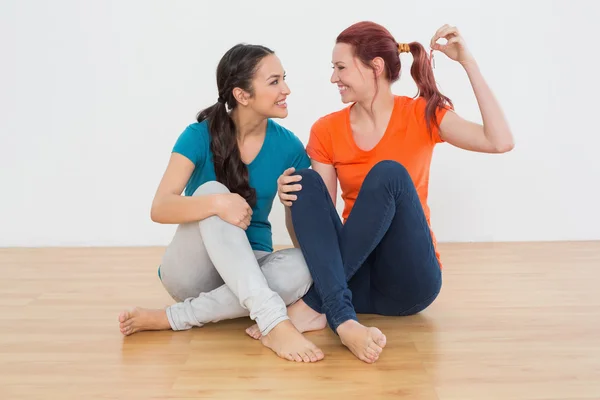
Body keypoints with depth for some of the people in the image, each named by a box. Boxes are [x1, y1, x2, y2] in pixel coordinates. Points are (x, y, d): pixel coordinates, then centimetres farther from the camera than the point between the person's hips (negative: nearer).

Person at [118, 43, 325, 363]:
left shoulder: (288, 146, -5)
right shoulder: (200, 136, -13)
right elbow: (160, 209, -24)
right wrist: (217, 203, -41)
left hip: (250, 270, 3)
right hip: (193, 271, -3)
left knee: (303, 266, -30)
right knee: (212, 192, -31)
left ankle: (170, 318, -25)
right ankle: (273, 321, -41)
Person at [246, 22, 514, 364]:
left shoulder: (422, 115, -2)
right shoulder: (327, 130, 3)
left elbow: (500, 141, -17)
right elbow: (319, 216, 2)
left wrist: (468, 63, -16)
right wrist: (293, 203, -20)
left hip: (411, 281, -2)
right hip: (355, 279, 3)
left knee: (389, 174, -26)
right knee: (307, 181, -20)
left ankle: (313, 304, -26)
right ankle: (343, 320, -37)